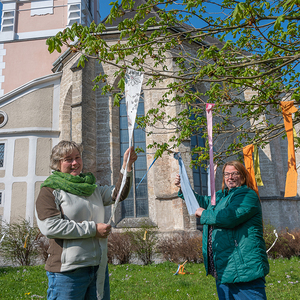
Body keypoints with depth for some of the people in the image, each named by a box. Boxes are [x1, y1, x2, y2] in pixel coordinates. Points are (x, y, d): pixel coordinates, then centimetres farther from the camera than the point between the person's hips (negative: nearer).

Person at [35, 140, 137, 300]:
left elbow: (118, 194, 5)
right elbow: (49, 226, -18)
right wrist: (92, 229, -16)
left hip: (99, 267, 6)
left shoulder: (92, 187, 15)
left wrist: (127, 165, -8)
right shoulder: (51, 190, -6)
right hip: (67, 271, -6)